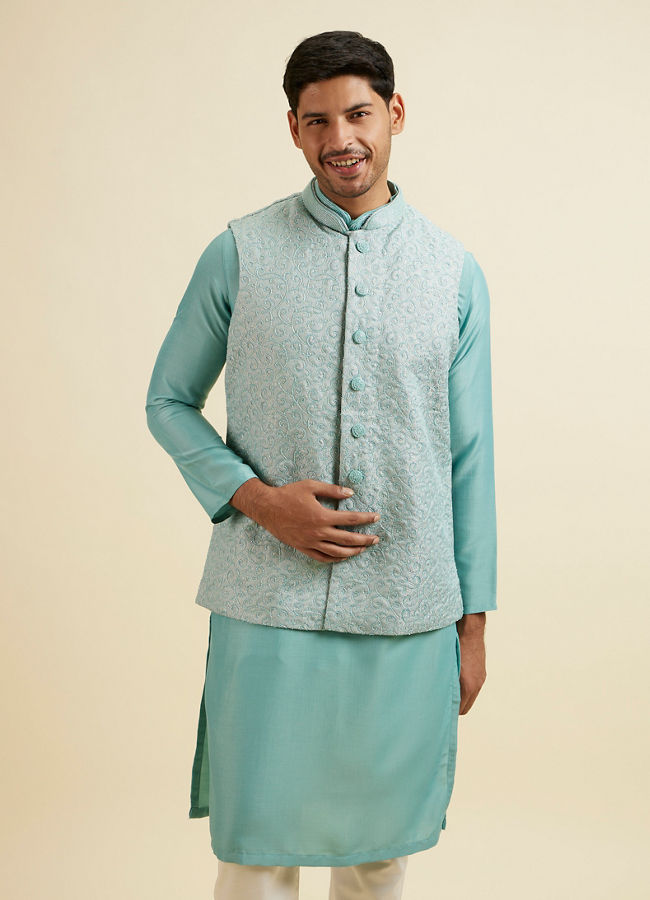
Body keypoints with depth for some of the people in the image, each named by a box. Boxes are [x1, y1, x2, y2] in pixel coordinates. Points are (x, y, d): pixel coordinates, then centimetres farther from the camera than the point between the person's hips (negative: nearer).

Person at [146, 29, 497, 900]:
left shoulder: (455, 271, 4)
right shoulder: (239, 255, 0)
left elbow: (470, 456, 6)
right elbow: (169, 401, 6)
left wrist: (473, 619, 6)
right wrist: (256, 499, -11)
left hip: (409, 613, 2)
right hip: (268, 605, -1)